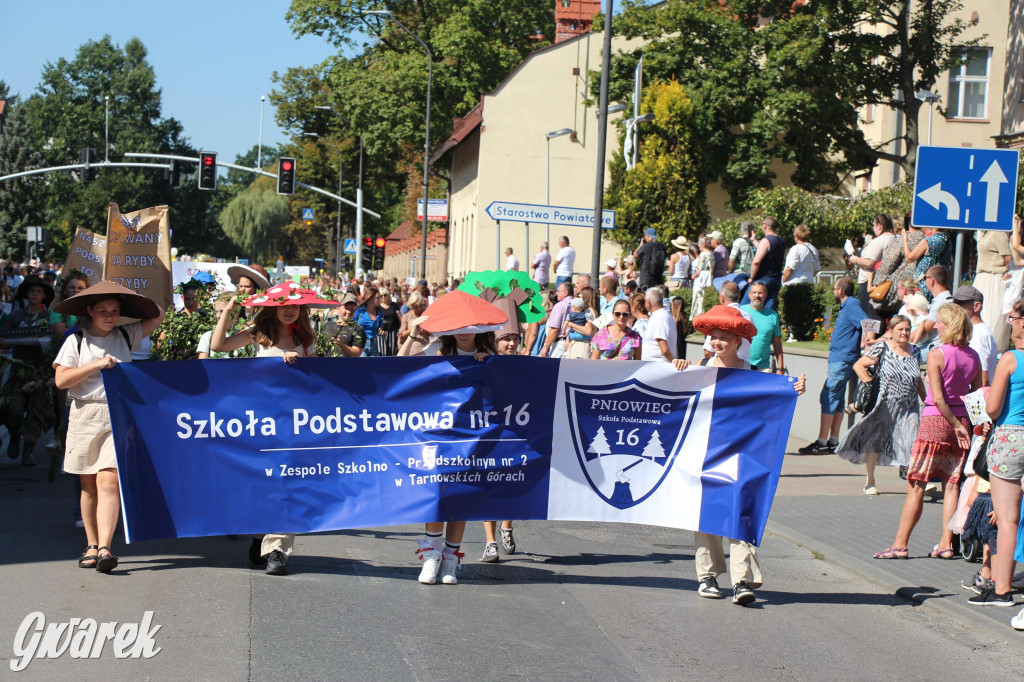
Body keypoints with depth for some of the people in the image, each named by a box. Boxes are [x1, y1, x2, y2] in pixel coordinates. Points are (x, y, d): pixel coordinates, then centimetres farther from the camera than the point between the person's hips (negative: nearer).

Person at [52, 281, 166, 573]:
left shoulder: (126, 336, 11)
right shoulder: (76, 341, 5)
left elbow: (157, 316, 20)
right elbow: (61, 379, -4)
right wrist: (96, 364, -11)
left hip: (119, 417, 0)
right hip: (85, 415, 0)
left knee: (108, 481, -13)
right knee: (89, 485, 5)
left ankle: (105, 548, -20)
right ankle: (91, 546, 13)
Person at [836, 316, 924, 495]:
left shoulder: (914, 351, 11)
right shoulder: (881, 348, -5)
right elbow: (858, 365, -7)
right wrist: (870, 384, -15)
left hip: (908, 408, 3)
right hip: (883, 406, -3)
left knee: (915, 443, -10)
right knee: (874, 439, 4)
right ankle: (870, 481, 17)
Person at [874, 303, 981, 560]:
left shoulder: (937, 354, -12)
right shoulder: (974, 357, 5)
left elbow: (938, 398, -16)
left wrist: (956, 425, -10)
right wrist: (962, 424, 15)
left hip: (935, 421, -6)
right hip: (962, 421, 6)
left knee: (916, 485, -1)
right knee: (951, 483, 9)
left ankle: (900, 544, 2)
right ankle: (946, 544, 8)